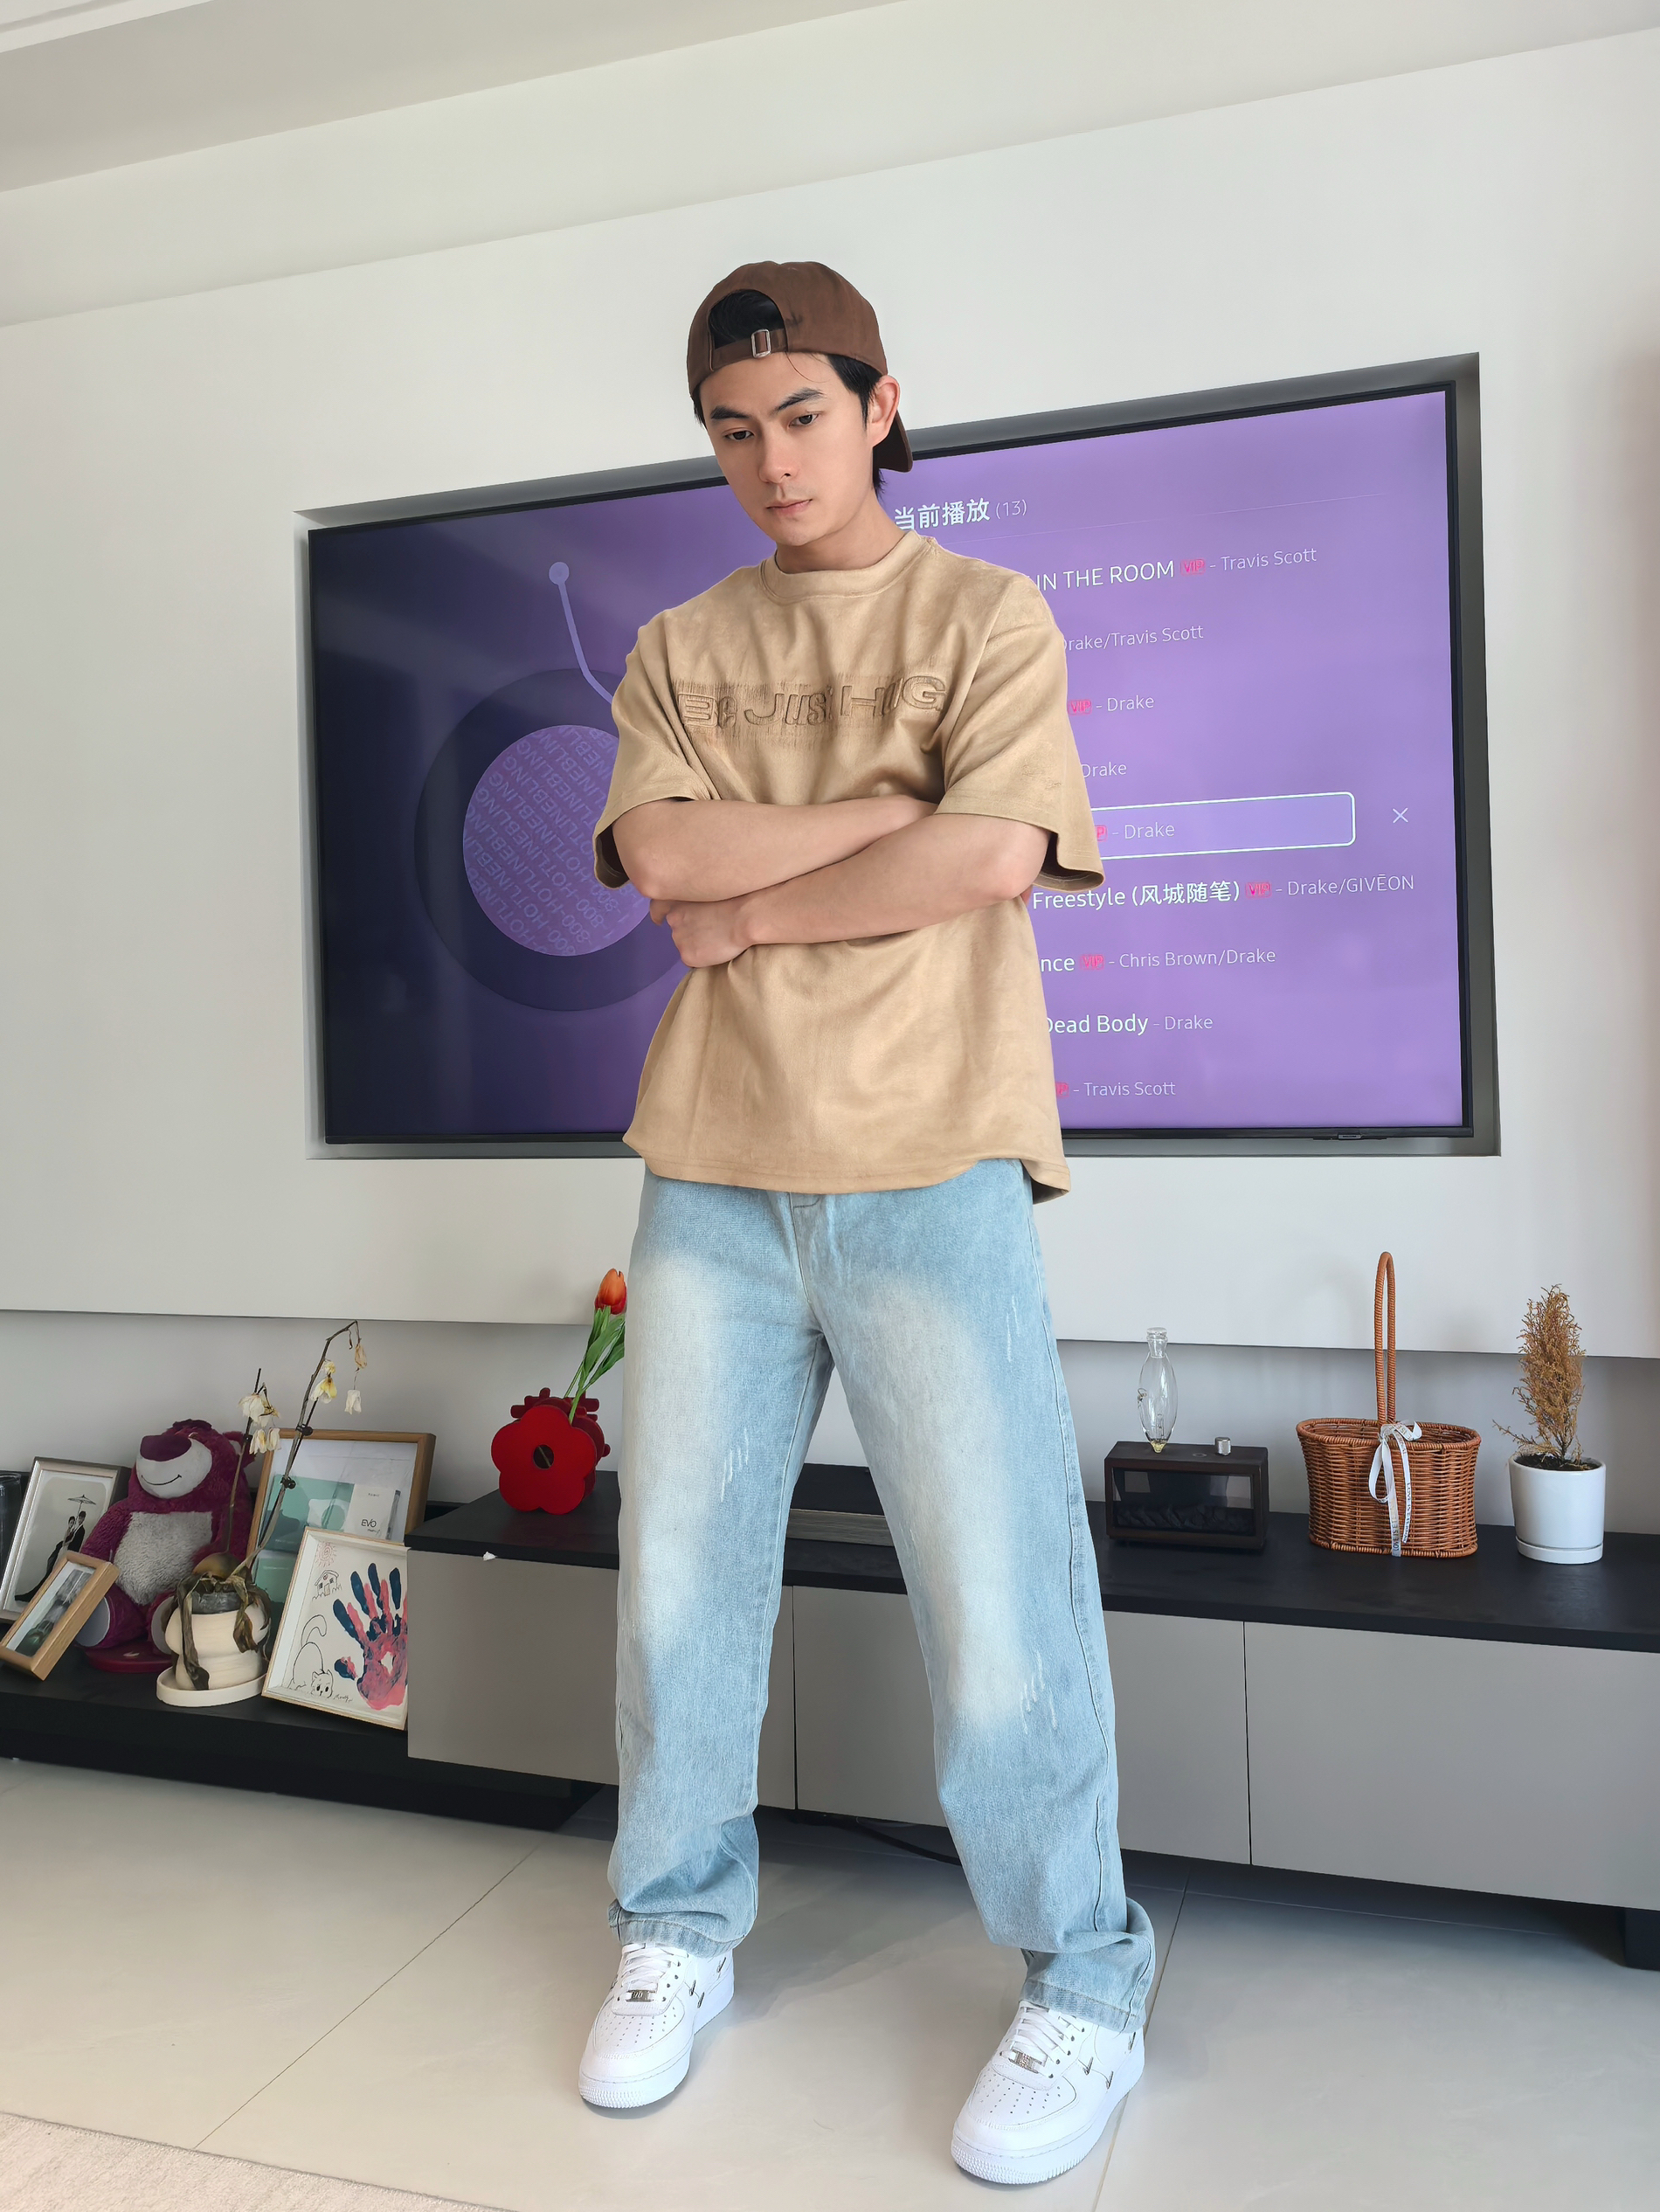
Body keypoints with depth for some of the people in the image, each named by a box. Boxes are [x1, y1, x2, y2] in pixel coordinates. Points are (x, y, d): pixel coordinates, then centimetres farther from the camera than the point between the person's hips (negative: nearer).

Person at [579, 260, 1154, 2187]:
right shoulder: (679, 650, 16)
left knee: (1000, 1613, -1)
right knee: (679, 1585, 10)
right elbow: (658, 851, -3)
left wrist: (746, 910, -5)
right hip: (713, 1169, 4)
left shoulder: (986, 616, 6)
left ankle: (1082, 1990, 22)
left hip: (928, 1174, -3)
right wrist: (898, 811, -7)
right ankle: (678, 1936, 33)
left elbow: (997, 855, -10)